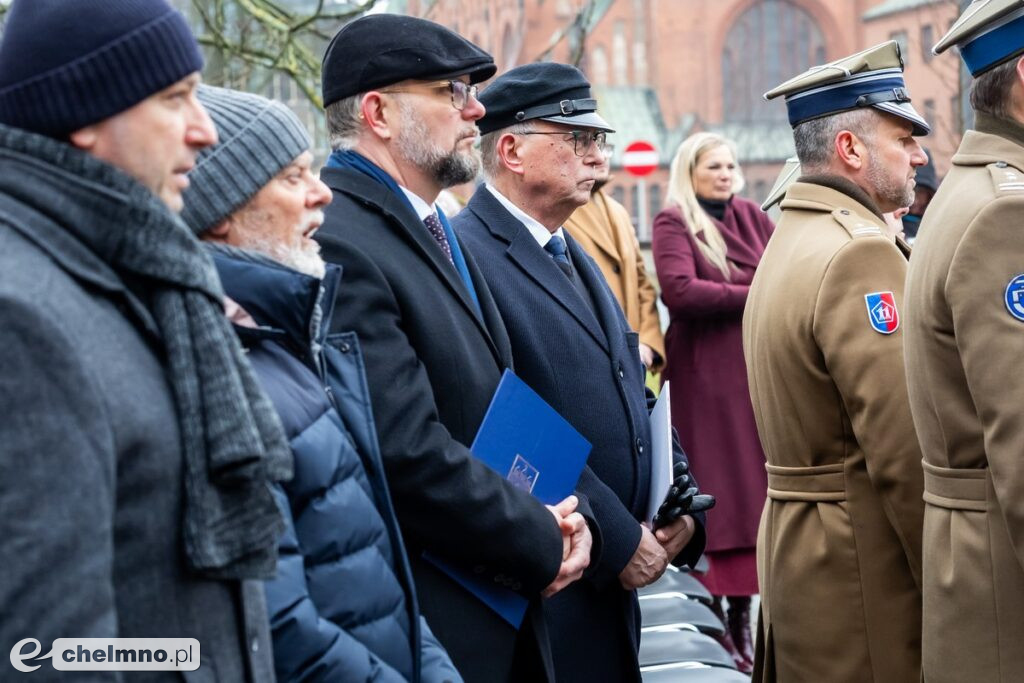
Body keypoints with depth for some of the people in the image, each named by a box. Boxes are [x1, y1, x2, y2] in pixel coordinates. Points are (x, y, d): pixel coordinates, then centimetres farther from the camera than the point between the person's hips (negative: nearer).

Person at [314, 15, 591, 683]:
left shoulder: (438, 229, 12)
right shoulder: (336, 244, -19)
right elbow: (410, 454, -24)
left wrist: (555, 513, 1)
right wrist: (543, 543, -12)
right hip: (425, 627, -9)